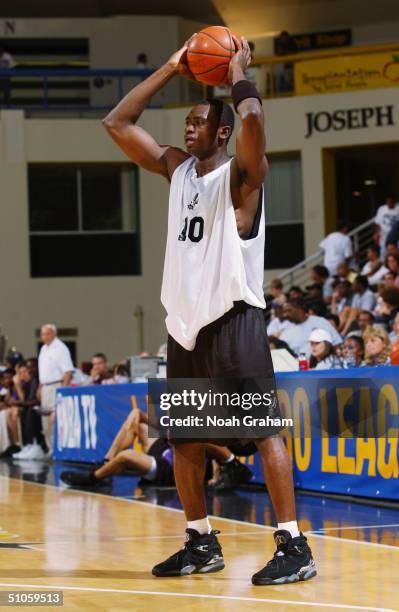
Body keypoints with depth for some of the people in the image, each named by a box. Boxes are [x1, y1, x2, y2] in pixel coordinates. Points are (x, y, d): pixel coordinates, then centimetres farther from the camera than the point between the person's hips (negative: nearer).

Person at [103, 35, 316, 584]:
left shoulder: (240, 174, -6)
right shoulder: (177, 169, 13)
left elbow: (253, 119, -27)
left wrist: (238, 72, -8)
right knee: (184, 438, 12)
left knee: (264, 430, -10)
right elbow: (117, 124, 15)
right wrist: (171, 69, 11)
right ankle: (201, 544, 23)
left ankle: (293, 546, -11)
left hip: (233, 320, -8)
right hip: (185, 323, 8)